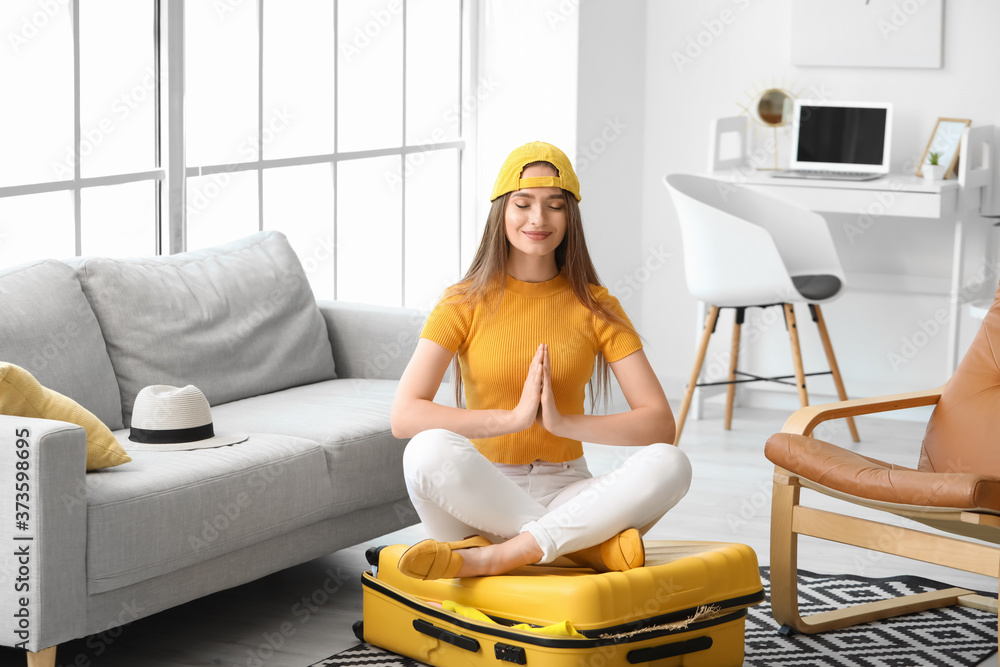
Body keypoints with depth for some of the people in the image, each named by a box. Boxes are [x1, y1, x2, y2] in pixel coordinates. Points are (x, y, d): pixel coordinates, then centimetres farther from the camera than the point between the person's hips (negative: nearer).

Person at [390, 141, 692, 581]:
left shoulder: (595, 308, 5)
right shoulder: (465, 304, 0)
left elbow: (660, 423, -5)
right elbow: (404, 416, -14)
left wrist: (564, 423, -19)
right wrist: (512, 418, -22)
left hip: (565, 492, 2)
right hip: (482, 497, -2)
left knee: (670, 465, -27)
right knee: (430, 450, -35)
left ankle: (487, 558, -32)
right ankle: (591, 546, -25)